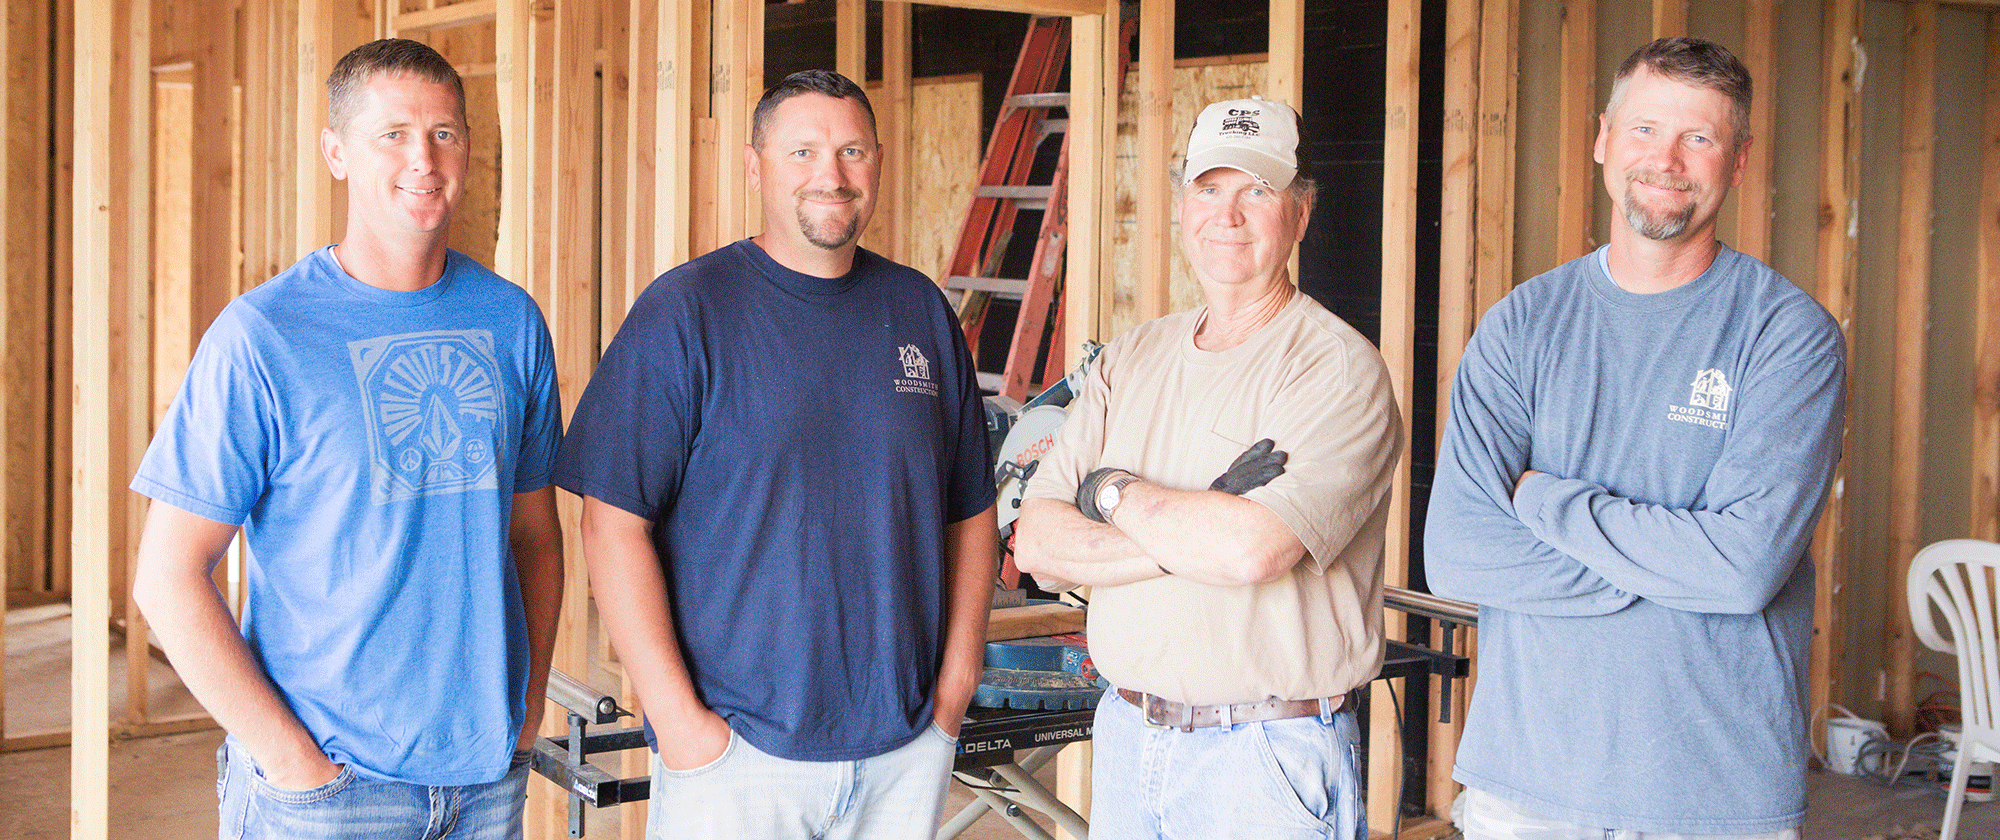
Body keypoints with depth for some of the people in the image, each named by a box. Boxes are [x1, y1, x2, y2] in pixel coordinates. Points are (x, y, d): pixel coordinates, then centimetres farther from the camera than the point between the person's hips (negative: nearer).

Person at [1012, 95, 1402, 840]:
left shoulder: (1338, 369, -11)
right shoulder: (1132, 359, 8)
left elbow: (1252, 550, -25)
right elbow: (1035, 541, 0)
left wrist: (1115, 491, -9)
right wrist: (1188, 540, -15)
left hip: (1268, 757, -5)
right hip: (1126, 739, 5)